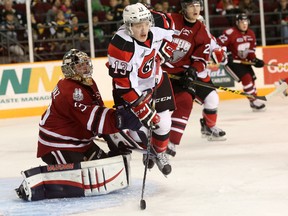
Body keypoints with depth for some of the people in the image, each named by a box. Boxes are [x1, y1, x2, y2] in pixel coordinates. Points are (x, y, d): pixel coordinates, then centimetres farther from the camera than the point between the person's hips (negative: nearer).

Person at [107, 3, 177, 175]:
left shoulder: (156, 24, -21)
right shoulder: (121, 47, -36)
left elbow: (170, 30, 7)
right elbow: (124, 86, -30)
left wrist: (163, 52, -3)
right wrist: (144, 110, -28)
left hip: (156, 80, 5)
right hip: (133, 88, -5)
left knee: (162, 122, 3)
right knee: (140, 129, -6)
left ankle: (160, 153, 29)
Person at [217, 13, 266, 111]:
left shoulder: (251, 34, 2)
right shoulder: (230, 33, -22)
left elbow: (251, 49, 9)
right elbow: (218, 44, -23)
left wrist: (254, 59, -6)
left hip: (244, 60, 8)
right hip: (232, 60, -8)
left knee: (252, 77, 9)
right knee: (246, 77, -19)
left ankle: (255, 98, 24)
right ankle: (253, 101, -15)